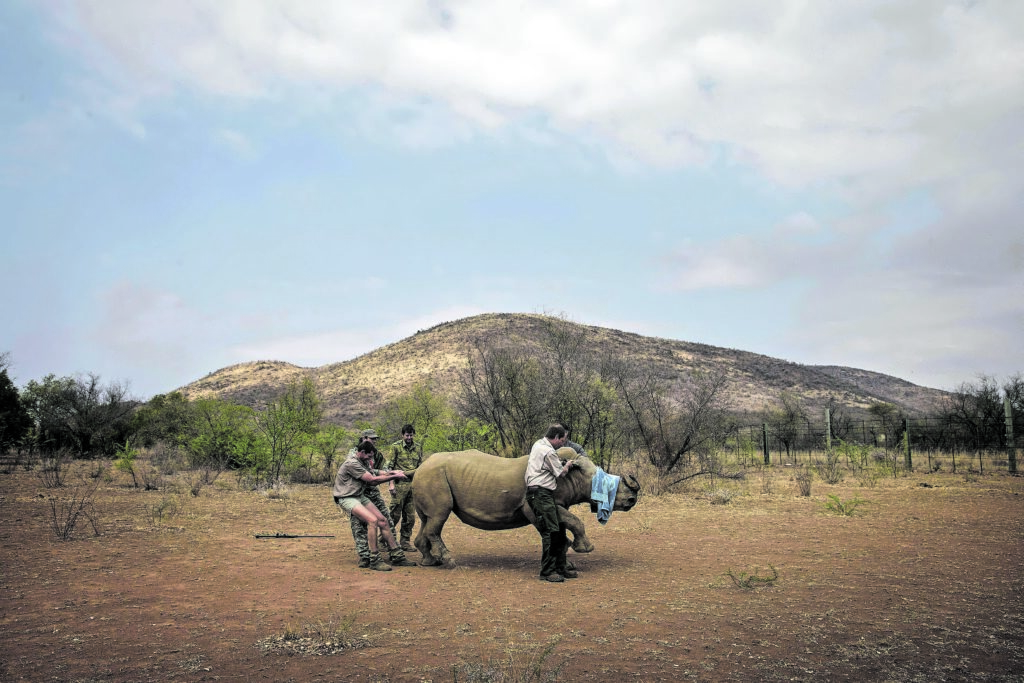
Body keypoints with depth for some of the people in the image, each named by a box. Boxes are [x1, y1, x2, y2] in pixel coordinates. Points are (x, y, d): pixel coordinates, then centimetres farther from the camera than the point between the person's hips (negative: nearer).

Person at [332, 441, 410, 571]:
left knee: (383, 520, 0)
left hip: (360, 496, 9)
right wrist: (394, 477, -16)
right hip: (347, 498, -9)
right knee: (373, 520, -27)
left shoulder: (363, 461, 10)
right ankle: (374, 561, -22)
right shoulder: (352, 463, -21)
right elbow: (373, 480, -21)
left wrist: (392, 472, -8)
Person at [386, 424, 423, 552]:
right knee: (395, 515, -3)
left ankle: (406, 543, 16)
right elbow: (390, 466, -3)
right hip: (399, 484, -4)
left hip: (413, 485, 4)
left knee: (410, 516, 7)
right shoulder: (396, 446, -1)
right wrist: (391, 483, -10)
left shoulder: (418, 447, 11)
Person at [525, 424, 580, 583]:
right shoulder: (549, 452, -15)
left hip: (543, 494, 11)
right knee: (550, 532, -12)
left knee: (559, 529, 11)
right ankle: (547, 572, -9)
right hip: (540, 493, -11)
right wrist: (568, 465, 18)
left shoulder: (538, 444, 15)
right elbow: (561, 473, -4)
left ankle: (560, 567, 17)